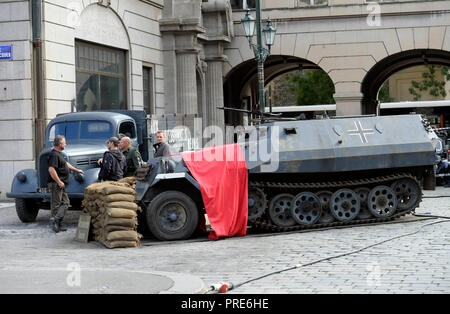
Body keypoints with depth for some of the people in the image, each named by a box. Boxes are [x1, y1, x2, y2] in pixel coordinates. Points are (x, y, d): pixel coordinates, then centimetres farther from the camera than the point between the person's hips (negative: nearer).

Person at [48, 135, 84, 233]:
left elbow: (66, 164, 31)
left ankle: (57, 224, 8)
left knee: (66, 203, 10)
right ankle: (54, 221, -3)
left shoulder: (59, 154, 16)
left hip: (61, 184, 11)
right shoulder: (54, 154, -17)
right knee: (56, 204, -6)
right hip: (56, 183, -11)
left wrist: (77, 170, 35)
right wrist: (59, 182, -23)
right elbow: (51, 170, -26)